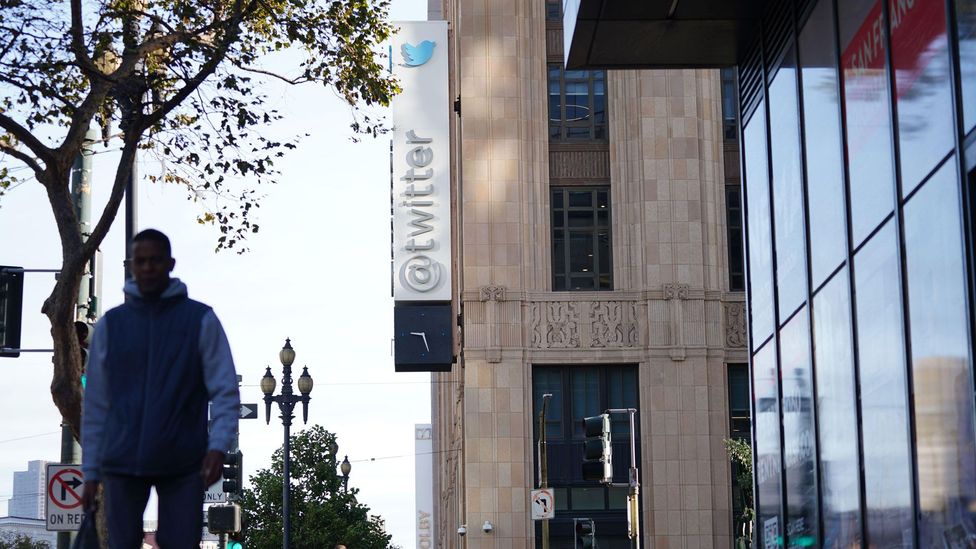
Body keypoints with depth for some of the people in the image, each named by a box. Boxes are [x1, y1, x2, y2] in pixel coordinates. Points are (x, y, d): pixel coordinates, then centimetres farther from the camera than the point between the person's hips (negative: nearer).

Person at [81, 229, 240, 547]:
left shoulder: (201, 320, 3)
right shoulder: (111, 324, 9)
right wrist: (90, 472, 6)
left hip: (183, 463, -2)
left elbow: (225, 392, -2)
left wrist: (218, 446, -17)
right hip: (122, 462, 2)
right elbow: (95, 405, 11)